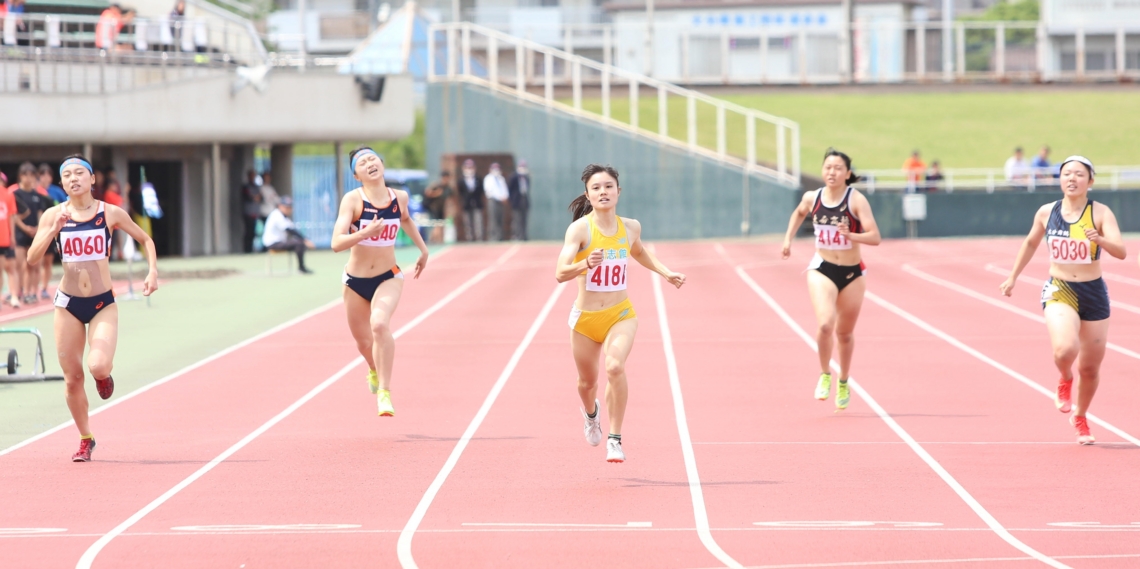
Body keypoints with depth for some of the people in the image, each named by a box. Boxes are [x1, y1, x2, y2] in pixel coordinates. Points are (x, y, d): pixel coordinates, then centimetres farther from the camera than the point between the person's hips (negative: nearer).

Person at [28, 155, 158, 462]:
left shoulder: (111, 213, -4)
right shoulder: (54, 215, -2)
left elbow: (146, 240, 9)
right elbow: (32, 257, -9)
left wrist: (153, 271, -5)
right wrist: (54, 230, -21)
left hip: (103, 304, -1)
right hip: (68, 303, 2)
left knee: (98, 366, -23)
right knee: (72, 378, 4)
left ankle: (104, 376, 16)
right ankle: (85, 440, 23)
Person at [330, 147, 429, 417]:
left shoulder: (399, 197, -5)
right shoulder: (353, 200, -15)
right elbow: (337, 243, -25)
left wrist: (423, 249, 25)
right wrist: (365, 233, -38)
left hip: (388, 278, 0)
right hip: (356, 281, 0)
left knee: (380, 324, -29)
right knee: (363, 342, 15)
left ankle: (384, 392, -22)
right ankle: (375, 371, 52)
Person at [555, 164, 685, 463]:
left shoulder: (630, 227, -3)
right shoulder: (580, 229, -16)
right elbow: (560, 273, -26)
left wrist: (666, 273, 11)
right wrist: (585, 264, -44)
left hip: (621, 315, 1)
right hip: (586, 317, -1)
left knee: (615, 367, -26)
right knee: (588, 381, 16)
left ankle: (614, 438, -13)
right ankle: (591, 413, 54)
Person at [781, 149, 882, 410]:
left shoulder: (856, 200, -14)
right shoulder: (812, 198, -4)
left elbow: (875, 237, -21)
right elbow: (798, 213, 22)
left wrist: (850, 235, -37)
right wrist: (788, 239, 14)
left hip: (852, 273, 0)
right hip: (822, 270, 0)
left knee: (845, 333, 14)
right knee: (825, 324, -23)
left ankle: (843, 382, 38)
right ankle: (825, 374, 1)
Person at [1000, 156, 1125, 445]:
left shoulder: (1100, 213, -9)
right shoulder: (1046, 213, -1)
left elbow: (1121, 252, -20)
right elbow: (1031, 243, 19)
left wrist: (1100, 240, -39)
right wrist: (1013, 276, 23)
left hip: (1094, 293, 0)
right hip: (1059, 292, 0)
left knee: (1090, 367, 10)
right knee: (1065, 349, -29)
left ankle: (1080, 418, 39)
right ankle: (1065, 381, 7)